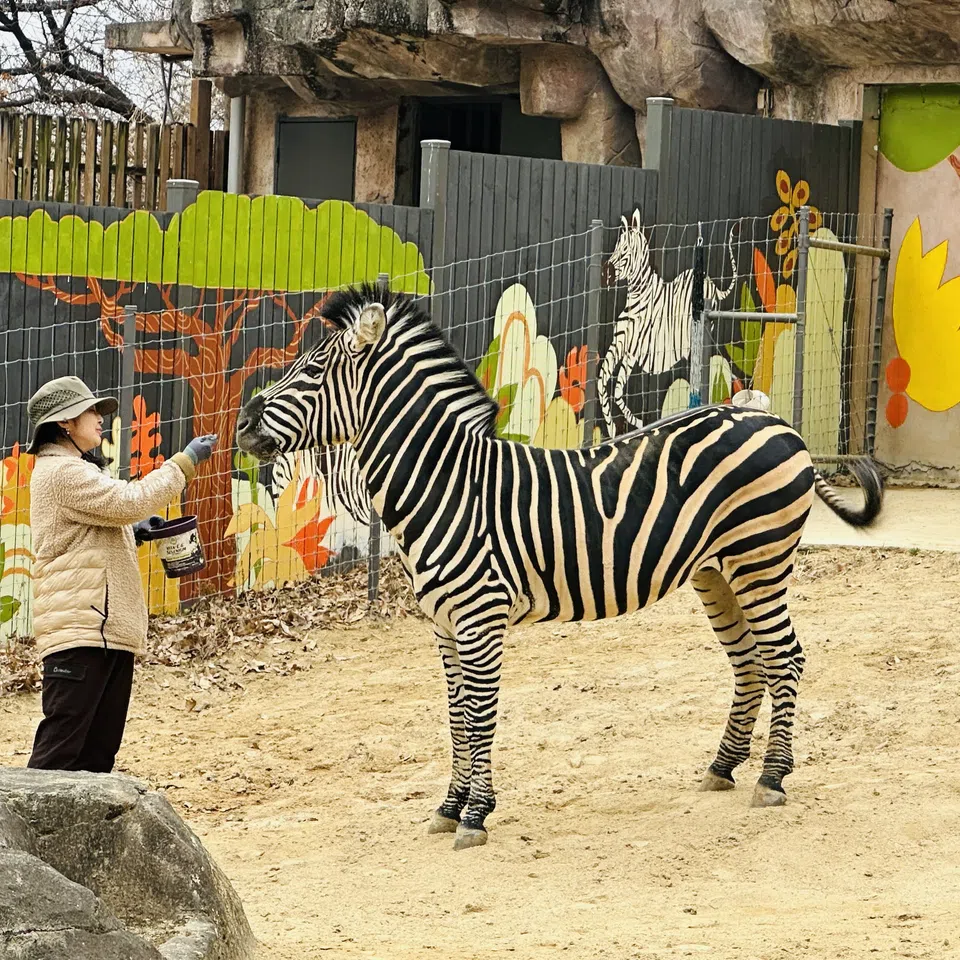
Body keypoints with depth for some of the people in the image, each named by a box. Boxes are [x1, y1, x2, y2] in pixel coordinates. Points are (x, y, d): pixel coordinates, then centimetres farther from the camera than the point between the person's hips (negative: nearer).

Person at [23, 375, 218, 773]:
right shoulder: (63, 473, -11)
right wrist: (185, 462, -10)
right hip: (79, 627, -11)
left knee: (100, 744, 11)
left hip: (107, 629, 11)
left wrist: (131, 532, 13)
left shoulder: (74, 471, 23)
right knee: (62, 740, -13)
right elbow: (129, 501, -19)